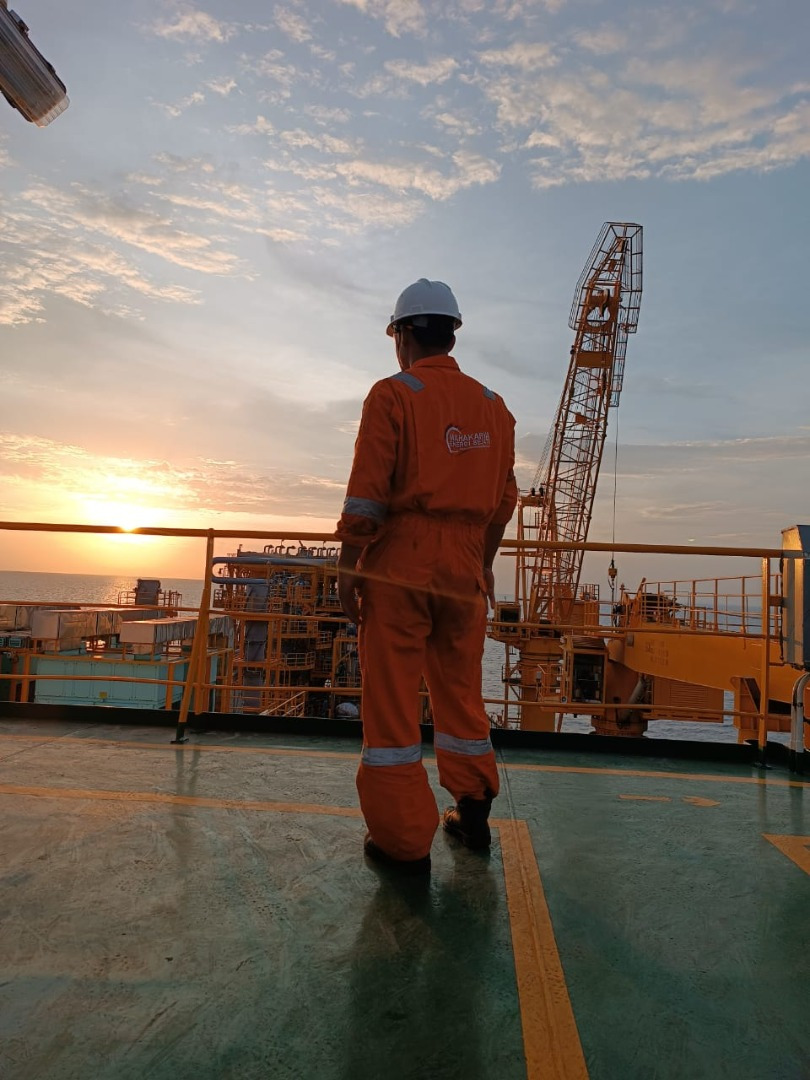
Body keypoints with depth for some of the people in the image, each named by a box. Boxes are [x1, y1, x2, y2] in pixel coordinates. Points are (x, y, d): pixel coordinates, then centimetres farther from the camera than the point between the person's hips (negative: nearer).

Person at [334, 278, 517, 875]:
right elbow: (505, 497, 14)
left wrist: (348, 566, -6)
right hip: (464, 563, 6)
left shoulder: (393, 394, -4)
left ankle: (405, 840, 10)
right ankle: (473, 814, 29)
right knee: (461, 690, 17)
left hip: (400, 559, -5)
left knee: (392, 696, 3)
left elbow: (367, 493, -11)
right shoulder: (493, 406, 12)